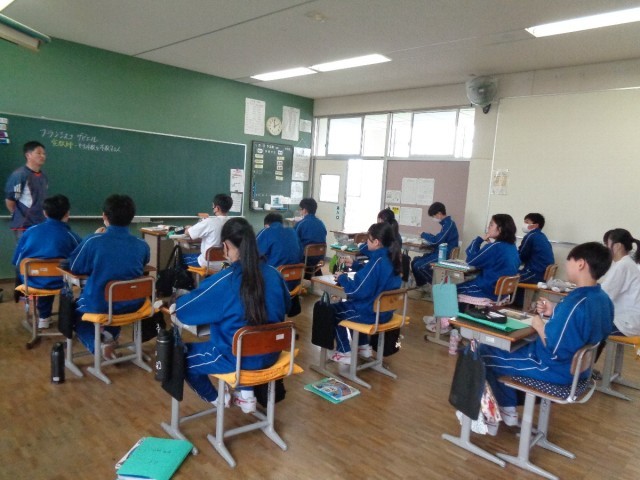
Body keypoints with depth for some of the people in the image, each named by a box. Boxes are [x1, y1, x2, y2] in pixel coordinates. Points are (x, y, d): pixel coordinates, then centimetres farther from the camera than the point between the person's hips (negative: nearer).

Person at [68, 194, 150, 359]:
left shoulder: (93, 241, -18)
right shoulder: (142, 245, -9)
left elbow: (74, 267, -3)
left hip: (99, 305, -3)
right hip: (132, 304, 4)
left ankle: (98, 343, 6)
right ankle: (110, 337, 25)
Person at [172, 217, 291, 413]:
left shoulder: (223, 281, -21)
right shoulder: (274, 274, -7)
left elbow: (184, 309, -8)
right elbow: (285, 306, 13)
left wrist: (176, 306, 16)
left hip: (236, 357, -5)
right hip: (269, 354, 6)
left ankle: (214, 398, 34)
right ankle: (245, 394, 27)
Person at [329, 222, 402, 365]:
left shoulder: (377, 262, -27)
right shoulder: (390, 258, 1)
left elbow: (357, 291, -26)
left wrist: (342, 278, -11)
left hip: (371, 313, -9)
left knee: (333, 310, 12)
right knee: (345, 304, 32)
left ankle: (345, 353, 18)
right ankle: (363, 346, 33)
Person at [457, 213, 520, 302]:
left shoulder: (495, 247, -22)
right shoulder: (512, 247, 3)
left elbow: (471, 260, -15)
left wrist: (479, 239, -8)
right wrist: (489, 244, 2)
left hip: (489, 290, -9)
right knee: (465, 283, 26)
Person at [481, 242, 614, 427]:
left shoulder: (576, 302, -31)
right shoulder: (603, 299, -2)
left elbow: (555, 351, -29)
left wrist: (539, 325, -14)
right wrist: (555, 312, 3)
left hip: (555, 369, -9)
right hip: (576, 366, 9)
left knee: (483, 353, 3)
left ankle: (506, 409, 21)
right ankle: (507, 407, 26)